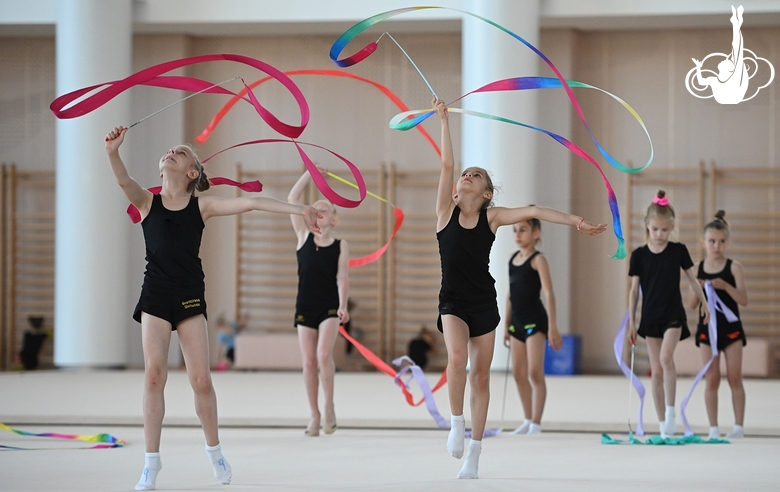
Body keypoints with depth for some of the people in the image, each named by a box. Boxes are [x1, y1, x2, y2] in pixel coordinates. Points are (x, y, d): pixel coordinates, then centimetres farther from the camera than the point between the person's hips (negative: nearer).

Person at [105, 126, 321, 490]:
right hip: (155, 296, 0)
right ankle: (151, 461, -2)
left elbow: (249, 203, -4)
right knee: (154, 374, -9)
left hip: (190, 299, 0)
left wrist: (298, 210, -11)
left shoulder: (201, 207, 3)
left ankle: (214, 450, 20)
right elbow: (124, 181, -17)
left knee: (201, 380, -2)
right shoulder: (148, 202, 3)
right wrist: (113, 152, -38)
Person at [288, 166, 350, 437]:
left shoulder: (340, 245, 2)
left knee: (324, 355, -19)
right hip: (305, 306, 2)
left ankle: (329, 407, -4)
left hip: (329, 307, -2)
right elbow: (292, 200, 0)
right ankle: (315, 415, 6)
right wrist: (309, 174, -6)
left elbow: (342, 277, -6)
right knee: (309, 362, 0)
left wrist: (343, 306, -19)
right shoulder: (304, 237, 6)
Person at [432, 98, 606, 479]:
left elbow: (532, 212, -7)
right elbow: (447, 166, -6)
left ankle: (474, 454, 10)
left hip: (484, 303, 2)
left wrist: (575, 221, -18)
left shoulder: (492, 218, 1)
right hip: (453, 302, -2)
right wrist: (444, 121, -9)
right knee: (457, 358, -28)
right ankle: (456, 424, -9)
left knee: (481, 377, 4)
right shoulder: (446, 213, -1)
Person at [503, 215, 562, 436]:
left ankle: (536, 423, -5)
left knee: (535, 373, -9)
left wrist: (553, 328, -20)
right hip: (517, 322, 7)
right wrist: (507, 325, 18)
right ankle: (528, 420, 21)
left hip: (535, 320, -7)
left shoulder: (538, 260, -10)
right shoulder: (513, 259, 10)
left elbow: (548, 294, -15)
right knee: (518, 373, 10)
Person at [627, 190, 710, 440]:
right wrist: (631, 321, 3)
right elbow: (634, 290, 4)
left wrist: (704, 303, 14)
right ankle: (663, 425, 8)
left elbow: (692, 279, 10)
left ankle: (670, 410, -16)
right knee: (656, 371, 3)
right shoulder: (639, 255, 0)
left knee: (666, 357, -25)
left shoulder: (678, 251, -2)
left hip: (674, 315, -2)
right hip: (650, 318, 2)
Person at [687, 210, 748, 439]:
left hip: (731, 328, -2)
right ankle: (713, 427, 5)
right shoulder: (698, 268, 1)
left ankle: (739, 426, 4)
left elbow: (744, 300, -11)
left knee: (734, 377, 0)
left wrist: (725, 286, -25)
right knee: (712, 379, 2)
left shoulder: (734, 267, -5)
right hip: (707, 328, 2)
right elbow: (691, 305, 2)